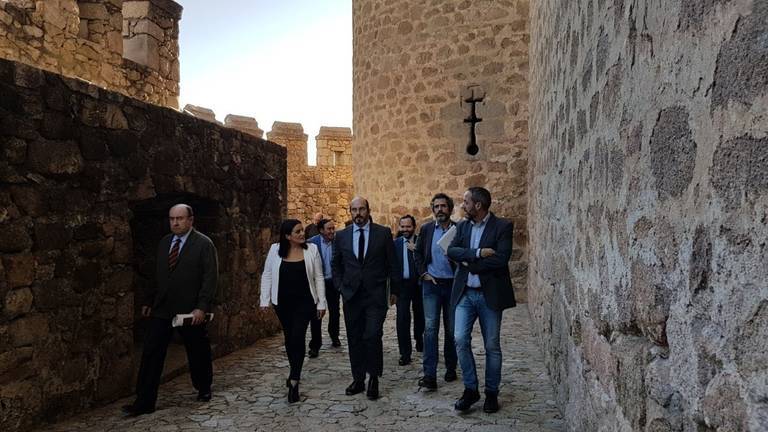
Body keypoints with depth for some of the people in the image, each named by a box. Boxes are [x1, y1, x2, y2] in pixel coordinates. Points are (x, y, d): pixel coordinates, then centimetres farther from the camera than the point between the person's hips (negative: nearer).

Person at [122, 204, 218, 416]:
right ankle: (144, 401, 8)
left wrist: (201, 307, -19)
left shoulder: (204, 244, -8)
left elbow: (210, 278, -13)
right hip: (162, 309, 5)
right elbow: (157, 276, 17)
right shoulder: (164, 242, 10)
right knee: (151, 353, 1)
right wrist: (148, 301, 13)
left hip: (190, 311, -5)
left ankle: (204, 389, 33)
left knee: (198, 353, 10)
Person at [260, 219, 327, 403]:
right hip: (283, 302, 2)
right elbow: (267, 275, 4)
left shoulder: (311, 249, -5)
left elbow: (318, 278, -1)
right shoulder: (275, 250, -3)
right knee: (289, 338, 13)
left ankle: (294, 381, -5)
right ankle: (295, 373, 32)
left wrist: (321, 303, -3)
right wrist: (265, 300, -1)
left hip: (304, 302, -2)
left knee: (297, 337, -11)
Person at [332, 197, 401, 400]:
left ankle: (373, 379, 6)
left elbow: (392, 263, 4)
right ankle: (358, 379, 20)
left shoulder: (383, 233, 0)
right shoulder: (341, 236, 6)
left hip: (376, 295, -3)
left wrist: (394, 290, 5)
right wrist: (340, 287, 5)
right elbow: (335, 265, 16)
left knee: (372, 336, -11)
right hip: (351, 295, 3)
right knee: (354, 339, 8)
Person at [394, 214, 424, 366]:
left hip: (418, 284, 0)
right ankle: (405, 354, -2)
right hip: (402, 284, 0)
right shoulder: (395, 243, 3)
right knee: (402, 319, -7)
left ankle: (419, 341, 43)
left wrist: (415, 250, -23)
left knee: (419, 316, 17)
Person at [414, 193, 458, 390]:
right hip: (431, 284, 1)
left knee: (451, 329, 10)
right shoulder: (426, 229, 5)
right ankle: (429, 375, -8)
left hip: (452, 284, 0)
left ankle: (451, 368, 27)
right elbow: (417, 253, 12)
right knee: (430, 328, -7)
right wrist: (423, 273, 0)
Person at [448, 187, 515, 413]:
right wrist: (478, 253, -19)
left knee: (492, 346, 6)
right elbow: (451, 250, -5)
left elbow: (501, 259, -18)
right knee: (461, 340, -5)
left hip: (490, 294, -4)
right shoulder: (463, 226, 9)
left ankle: (491, 393, 21)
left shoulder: (502, 226, -6)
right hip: (464, 293, 4)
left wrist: (469, 262, -10)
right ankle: (470, 389, 11)